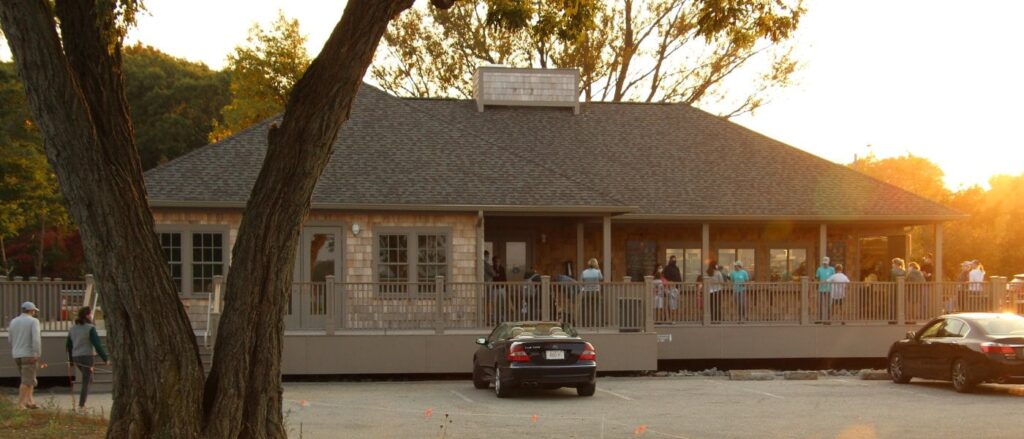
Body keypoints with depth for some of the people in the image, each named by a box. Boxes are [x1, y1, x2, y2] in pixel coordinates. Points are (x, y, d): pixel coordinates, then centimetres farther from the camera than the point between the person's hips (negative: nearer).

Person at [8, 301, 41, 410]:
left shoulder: (13, 321, 10)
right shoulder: (33, 321, -8)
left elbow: (10, 340, 14)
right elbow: (36, 339, -21)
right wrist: (38, 354, -21)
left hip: (16, 355, 6)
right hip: (29, 355, -6)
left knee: (29, 378, 17)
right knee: (27, 381, -4)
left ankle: (29, 401, 9)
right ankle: (20, 404, -9)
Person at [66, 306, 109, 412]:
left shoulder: (73, 328, 10)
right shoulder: (90, 328, -11)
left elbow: (68, 345, 15)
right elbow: (97, 344, -15)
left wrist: (71, 360, 25)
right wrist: (105, 358, -9)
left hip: (76, 358, 7)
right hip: (86, 357, -7)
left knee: (89, 378, 24)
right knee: (86, 382, 0)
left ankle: (82, 403, 17)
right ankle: (81, 406, -1)